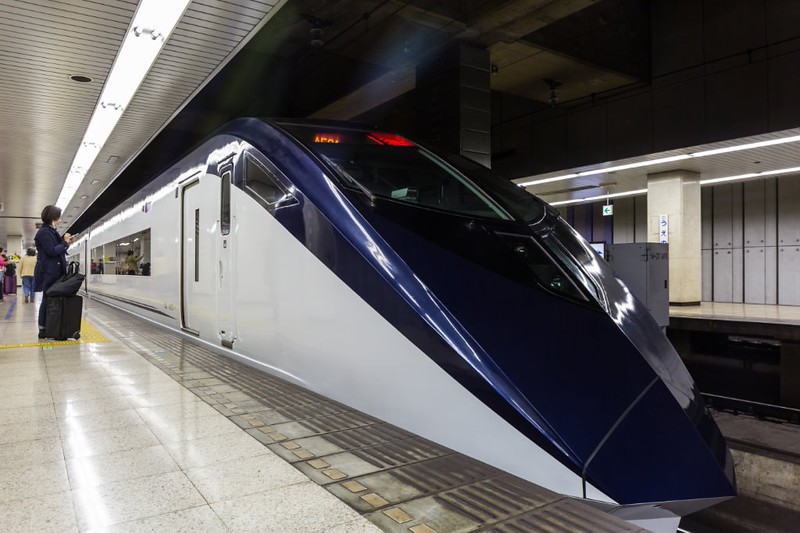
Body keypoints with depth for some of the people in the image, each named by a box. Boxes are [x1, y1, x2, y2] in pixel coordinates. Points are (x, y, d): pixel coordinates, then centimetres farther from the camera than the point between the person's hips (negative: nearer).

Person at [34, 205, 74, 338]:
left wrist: (64, 241, 7)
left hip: (53, 271, 9)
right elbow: (52, 251, -18)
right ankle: (43, 330, -1)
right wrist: (65, 243, -8)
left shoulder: (50, 231, 18)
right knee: (48, 300, -6)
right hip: (48, 272, -9)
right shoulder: (44, 232, -12)